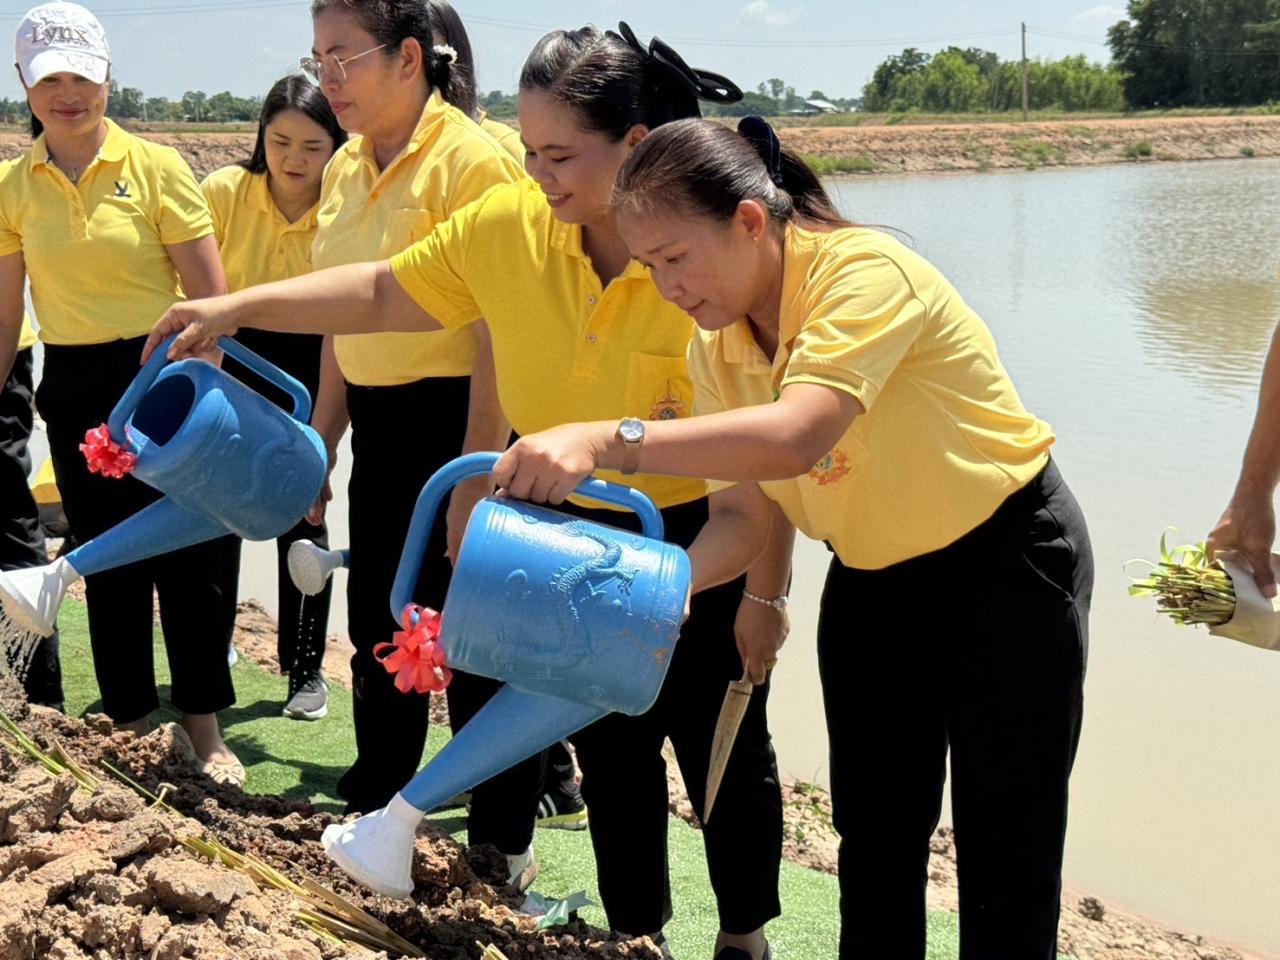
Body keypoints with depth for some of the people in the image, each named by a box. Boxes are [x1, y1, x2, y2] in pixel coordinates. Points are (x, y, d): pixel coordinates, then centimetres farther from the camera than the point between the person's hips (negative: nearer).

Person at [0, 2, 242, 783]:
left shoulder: (155, 167, -6)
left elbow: (211, 295, -7)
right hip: (74, 388, 3)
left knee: (189, 555, 2)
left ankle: (204, 724, 17)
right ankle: (129, 723, 26)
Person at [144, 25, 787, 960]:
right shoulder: (509, 227, -11)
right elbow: (383, 293, 1)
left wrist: (764, 594, -14)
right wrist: (236, 306, -7)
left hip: (706, 539, -4)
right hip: (578, 534, 4)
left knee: (724, 750, 11)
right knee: (611, 751, 16)